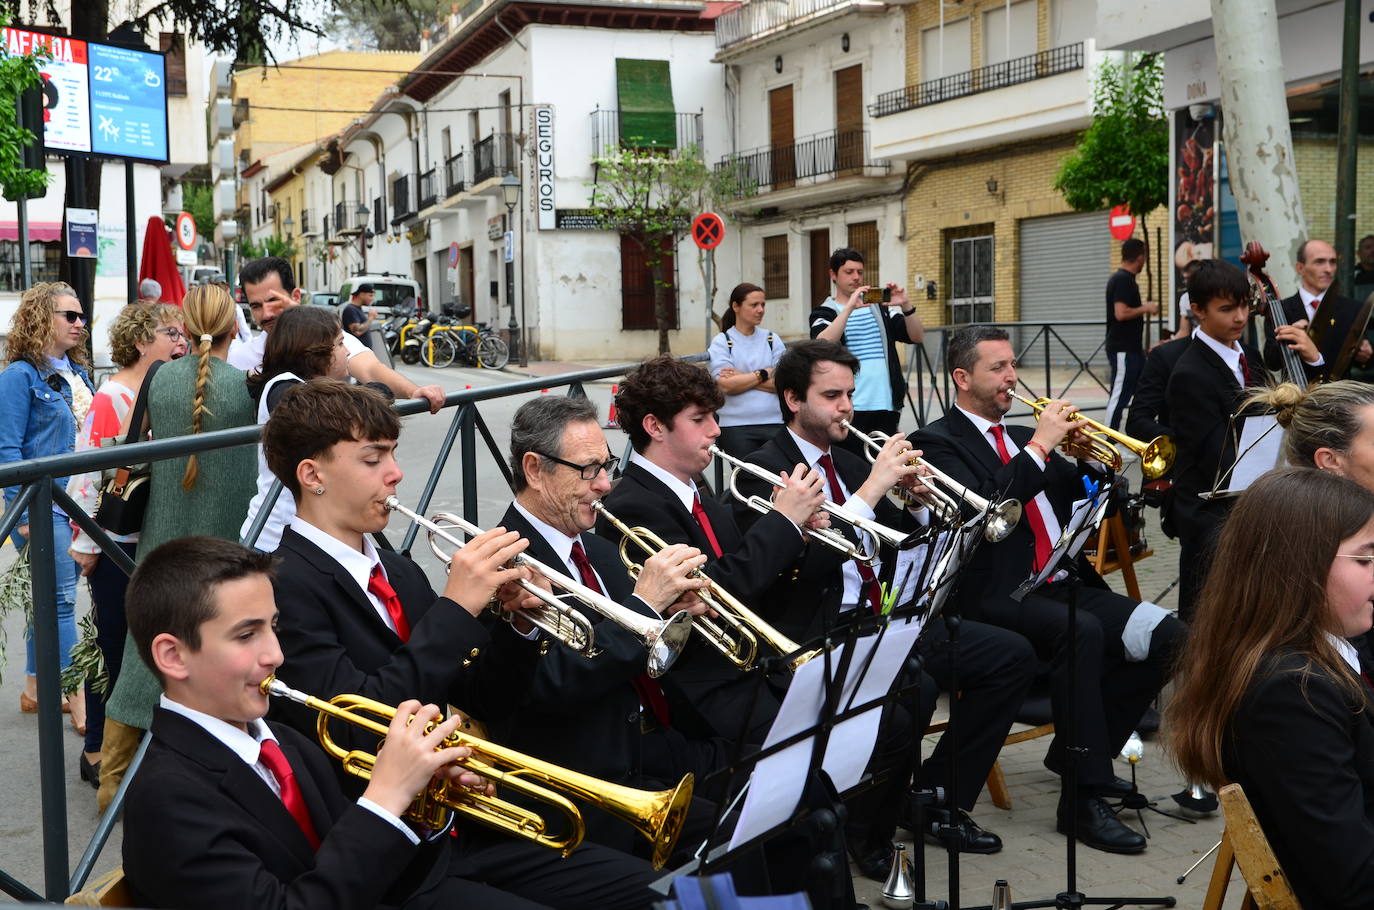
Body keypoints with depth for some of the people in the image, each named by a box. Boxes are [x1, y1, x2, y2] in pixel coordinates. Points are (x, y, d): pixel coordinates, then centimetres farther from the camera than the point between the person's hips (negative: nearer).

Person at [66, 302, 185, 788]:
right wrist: (86, 543, -15)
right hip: (119, 543, -6)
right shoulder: (111, 398, -14)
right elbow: (86, 471, -16)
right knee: (114, 642, 3)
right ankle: (97, 752, 16)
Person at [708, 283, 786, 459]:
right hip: (735, 426, -2)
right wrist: (764, 374, -3)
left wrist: (741, 378, -6)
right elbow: (726, 385, -9)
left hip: (774, 423, 2)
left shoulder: (772, 340, 10)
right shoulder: (721, 342, 4)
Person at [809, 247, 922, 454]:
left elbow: (917, 336, 6)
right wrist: (849, 307, -22)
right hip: (849, 408, -3)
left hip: (887, 406, 4)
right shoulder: (824, 313, 4)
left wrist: (906, 305, -11)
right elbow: (823, 344, -17)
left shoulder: (880, 306, 15)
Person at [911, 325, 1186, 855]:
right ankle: (1083, 797, -26)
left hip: (1062, 585, 8)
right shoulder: (938, 442, -1)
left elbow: (1084, 497, 22)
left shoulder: (1021, 437, 23)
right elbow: (981, 506, -20)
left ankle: (1077, 750, 7)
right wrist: (1039, 446, -17)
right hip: (998, 597, -8)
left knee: (1167, 640, -10)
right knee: (1081, 631, -35)